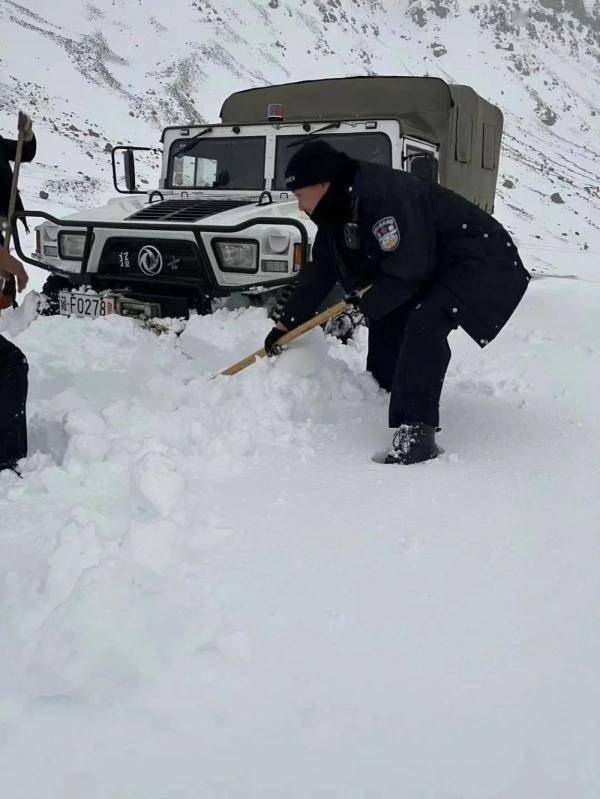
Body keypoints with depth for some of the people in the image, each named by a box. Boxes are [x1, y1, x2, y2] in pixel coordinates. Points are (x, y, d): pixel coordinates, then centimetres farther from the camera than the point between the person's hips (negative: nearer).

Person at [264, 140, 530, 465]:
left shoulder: (383, 193, -28)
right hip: (433, 267, 10)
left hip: (481, 263, -10)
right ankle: (379, 404, 32)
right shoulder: (339, 211, 4)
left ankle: (416, 433, -29)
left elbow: (407, 270, -28)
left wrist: (367, 301, -12)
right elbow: (319, 273, 14)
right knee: (386, 322, 13)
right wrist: (285, 325, 17)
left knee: (424, 324, -29)